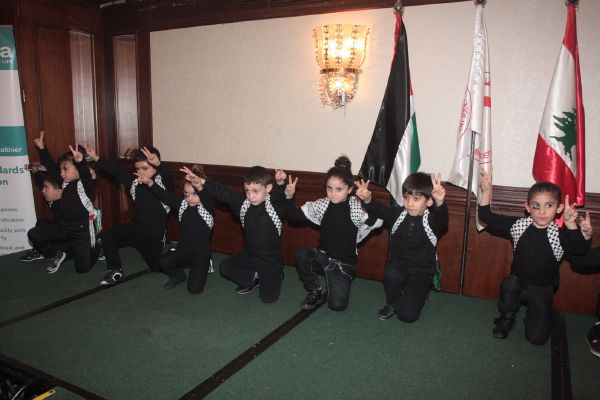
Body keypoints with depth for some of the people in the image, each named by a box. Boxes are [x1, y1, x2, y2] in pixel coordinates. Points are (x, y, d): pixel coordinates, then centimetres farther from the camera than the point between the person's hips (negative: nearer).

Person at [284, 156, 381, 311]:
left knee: (337, 305, -16)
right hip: (323, 256, 3)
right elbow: (294, 215, -2)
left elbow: (377, 221, -25)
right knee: (301, 255, -30)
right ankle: (315, 292, -3)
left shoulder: (356, 206, -13)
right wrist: (289, 197, -19)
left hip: (344, 263, -3)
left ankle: (338, 288, 22)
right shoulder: (322, 204, -4)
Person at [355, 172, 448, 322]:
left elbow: (442, 219, -36)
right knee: (391, 275, -34)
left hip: (421, 272, -2)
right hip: (398, 264, 2)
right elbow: (380, 210, -19)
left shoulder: (432, 220, -14)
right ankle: (392, 302, -1)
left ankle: (418, 295, 24)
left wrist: (439, 202, -60)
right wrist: (367, 199, -42)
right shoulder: (398, 213, -4)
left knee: (407, 315, -10)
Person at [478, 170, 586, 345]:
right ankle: (507, 318, -4)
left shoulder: (560, 234, -16)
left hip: (542, 290, -1)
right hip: (518, 283, 1)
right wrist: (486, 191, -23)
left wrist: (571, 224, -52)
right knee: (509, 284, -34)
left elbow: (579, 249, -35)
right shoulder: (519, 225, -9)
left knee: (537, 338, -6)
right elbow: (487, 217, -8)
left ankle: (534, 314, 29)